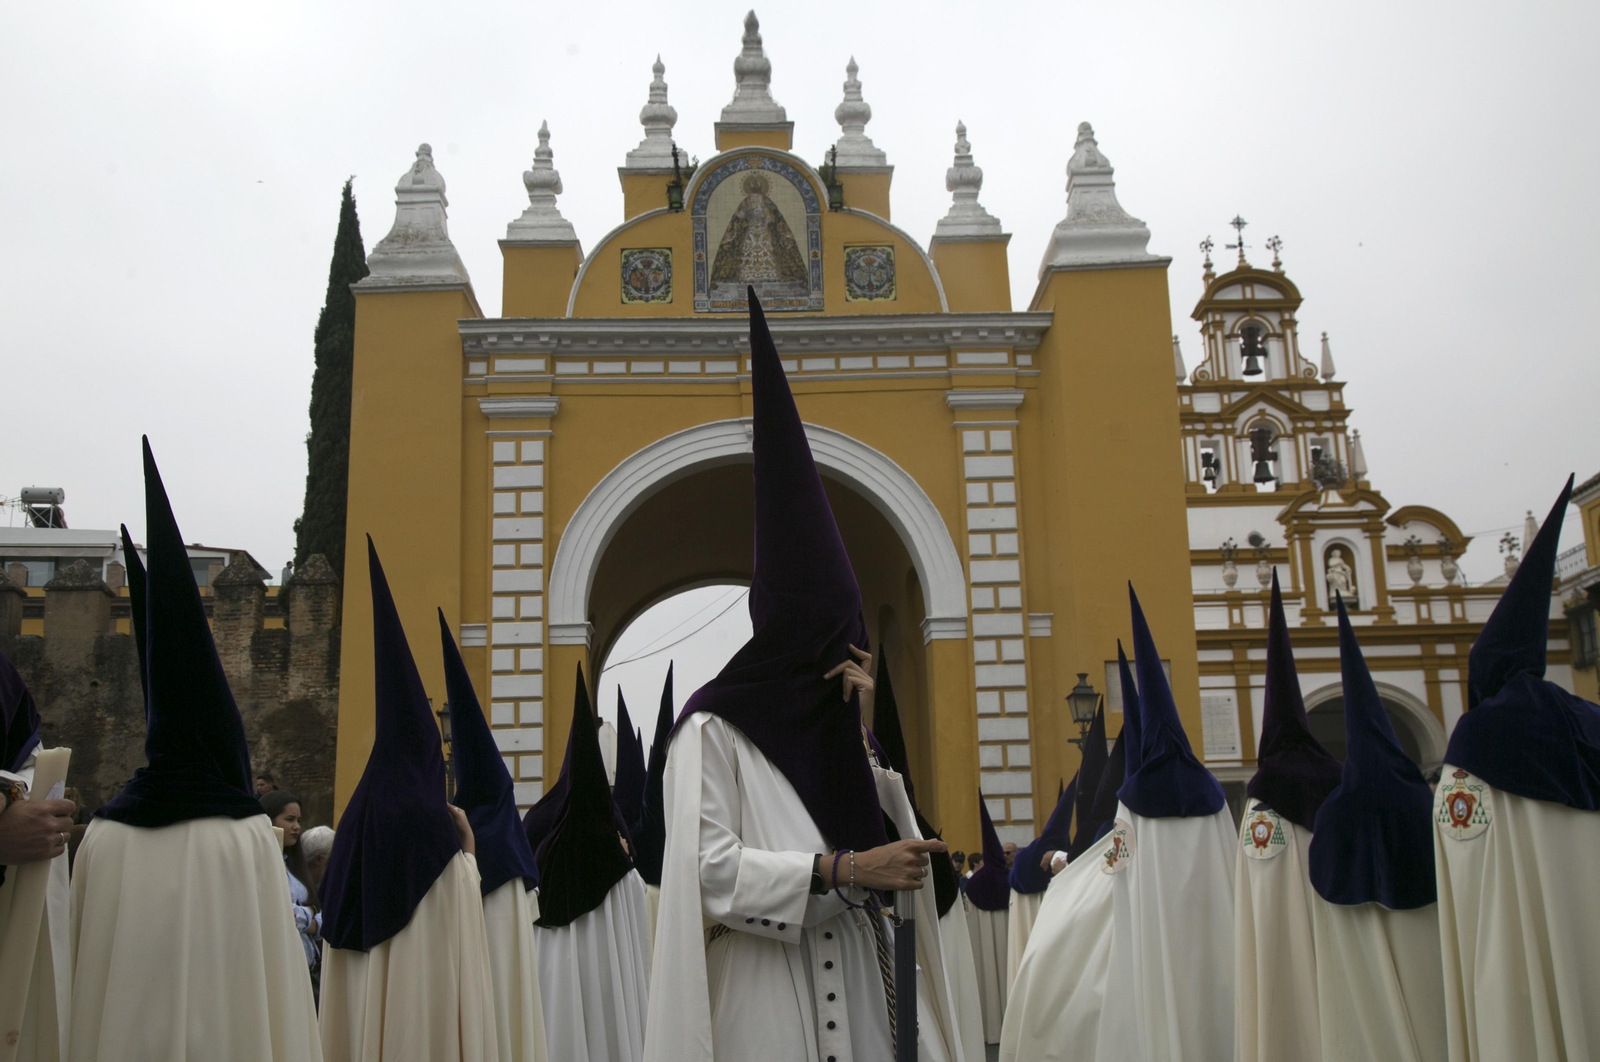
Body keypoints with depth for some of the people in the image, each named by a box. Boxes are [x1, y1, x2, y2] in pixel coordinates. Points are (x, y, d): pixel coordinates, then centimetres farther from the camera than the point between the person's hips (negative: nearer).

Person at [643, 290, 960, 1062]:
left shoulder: (836, 728, 13)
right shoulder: (713, 732, -7)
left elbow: (891, 838, 10)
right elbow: (709, 868, -17)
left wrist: (875, 731, -2)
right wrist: (843, 869, -20)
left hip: (851, 988, 6)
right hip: (761, 999, -6)